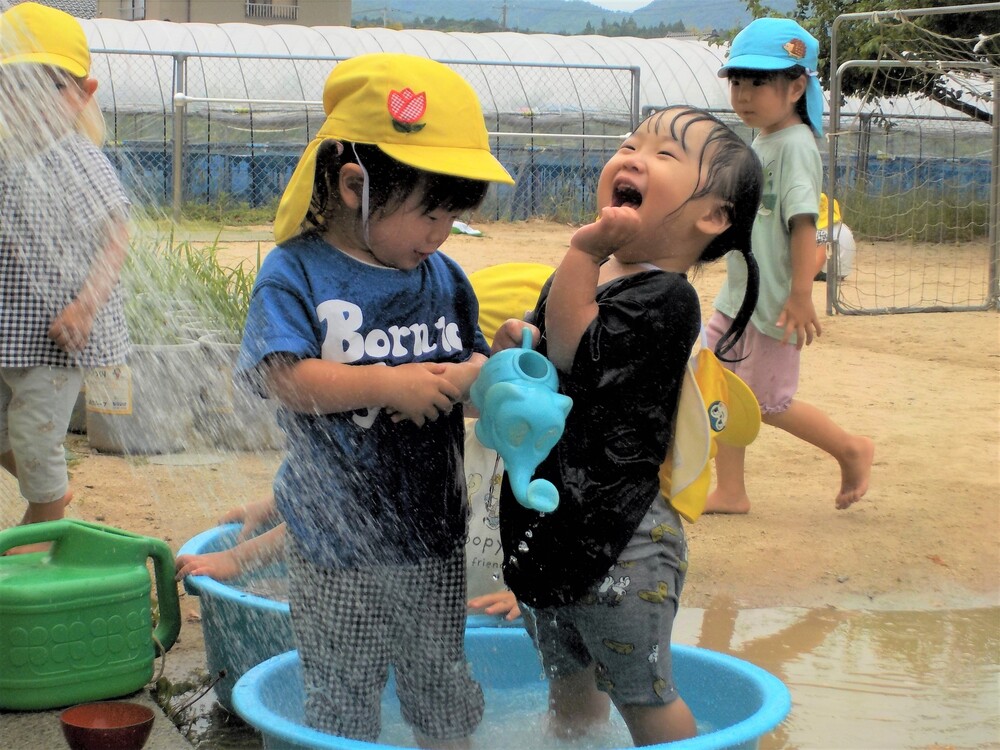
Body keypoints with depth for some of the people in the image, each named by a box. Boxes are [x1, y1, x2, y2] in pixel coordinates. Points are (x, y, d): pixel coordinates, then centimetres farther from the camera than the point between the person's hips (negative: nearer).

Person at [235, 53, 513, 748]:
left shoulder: (443, 277, 5)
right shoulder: (295, 274, -10)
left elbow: (471, 363, 9)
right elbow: (285, 377, -20)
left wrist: (480, 371, -14)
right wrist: (389, 384, -24)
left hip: (435, 539, 4)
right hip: (339, 548, -4)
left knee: (443, 689, 17)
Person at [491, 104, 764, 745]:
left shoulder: (667, 298, -18)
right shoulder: (586, 277, 9)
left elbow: (576, 353, -27)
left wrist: (586, 249, -26)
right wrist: (512, 349, -4)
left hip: (619, 545, -8)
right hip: (547, 526, 8)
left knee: (642, 696, 5)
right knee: (569, 682, 24)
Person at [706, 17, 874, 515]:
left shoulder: (794, 144, -17)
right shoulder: (759, 141, 11)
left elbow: (803, 221, -23)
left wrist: (801, 294, -28)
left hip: (774, 305, -9)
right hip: (737, 298, 9)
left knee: (768, 403, 2)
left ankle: (852, 450, 21)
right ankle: (730, 492, 16)